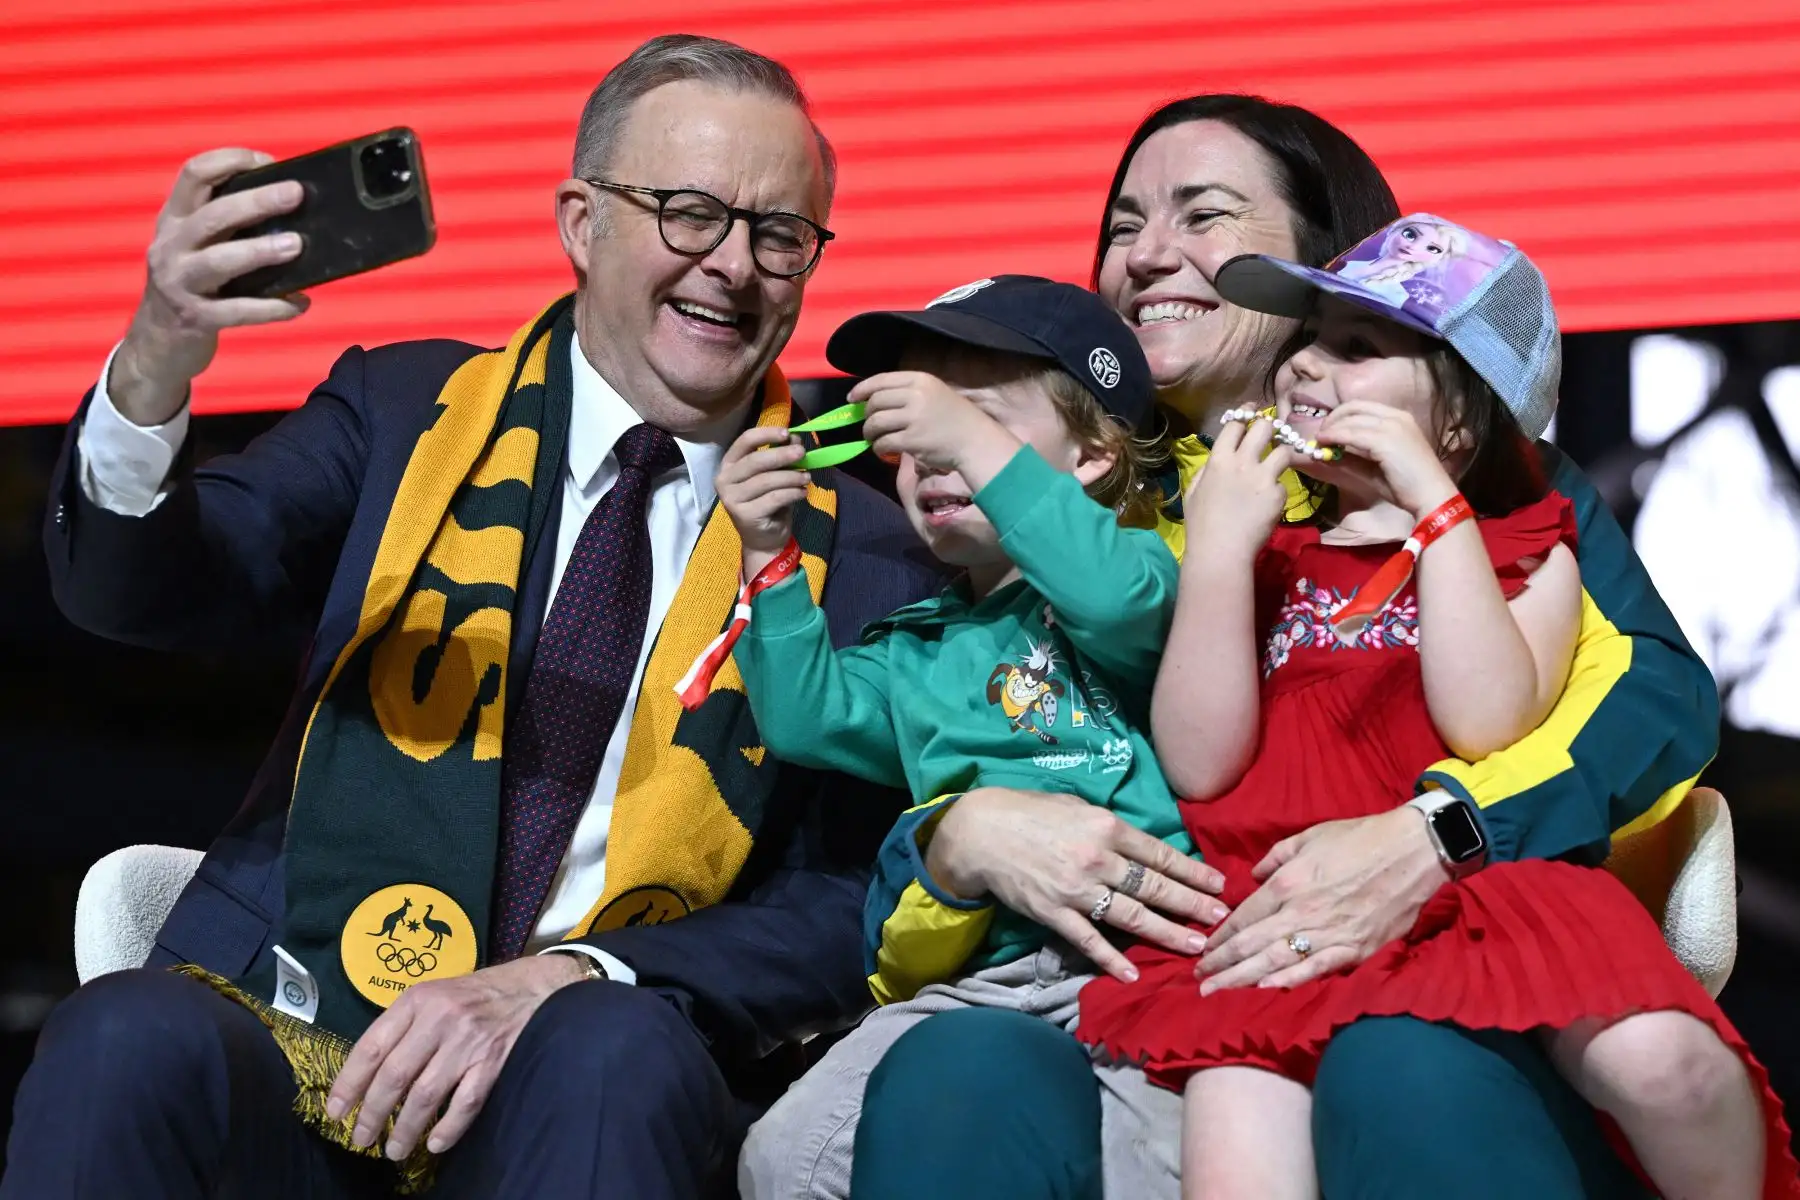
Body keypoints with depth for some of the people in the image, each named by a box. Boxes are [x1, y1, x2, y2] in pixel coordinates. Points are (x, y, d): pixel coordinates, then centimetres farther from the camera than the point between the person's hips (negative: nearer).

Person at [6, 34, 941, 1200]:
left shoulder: (860, 555, 9)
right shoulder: (406, 413, 12)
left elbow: (848, 914, 2)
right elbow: (129, 590, -1)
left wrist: (562, 980, -15)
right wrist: (154, 368, -24)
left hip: (591, 1096, -1)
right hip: (288, 1048, 1)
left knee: (619, 1050, -35)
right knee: (128, 1040, -31)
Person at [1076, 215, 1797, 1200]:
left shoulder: (1525, 556, 17)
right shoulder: (1266, 559, 22)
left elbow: (1486, 724, -6)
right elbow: (1201, 766, 6)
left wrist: (1436, 505, -4)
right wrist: (1218, 547, 1)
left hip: (1471, 889, -1)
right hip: (1275, 917, 1)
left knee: (1663, 1065, -29)